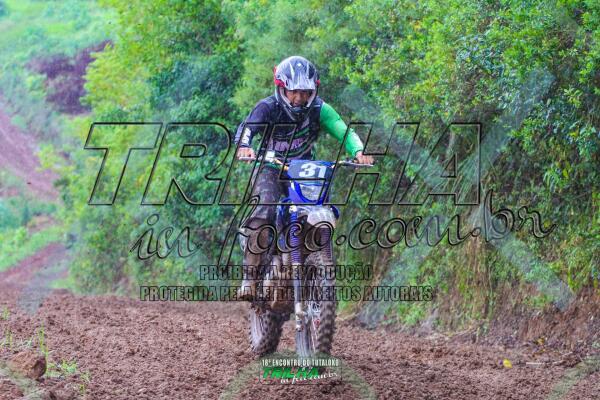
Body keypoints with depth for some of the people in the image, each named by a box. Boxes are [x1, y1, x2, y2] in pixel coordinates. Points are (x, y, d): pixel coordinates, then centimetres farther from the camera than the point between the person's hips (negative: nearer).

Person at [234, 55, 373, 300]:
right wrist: (243, 146, -58)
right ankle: (249, 277, -25)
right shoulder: (268, 108, -17)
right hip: (271, 169, -2)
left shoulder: (319, 110, -12)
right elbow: (246, 127, -33)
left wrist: (358, 151, -46)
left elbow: (344, 131, -24)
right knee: (263, 214, -28)